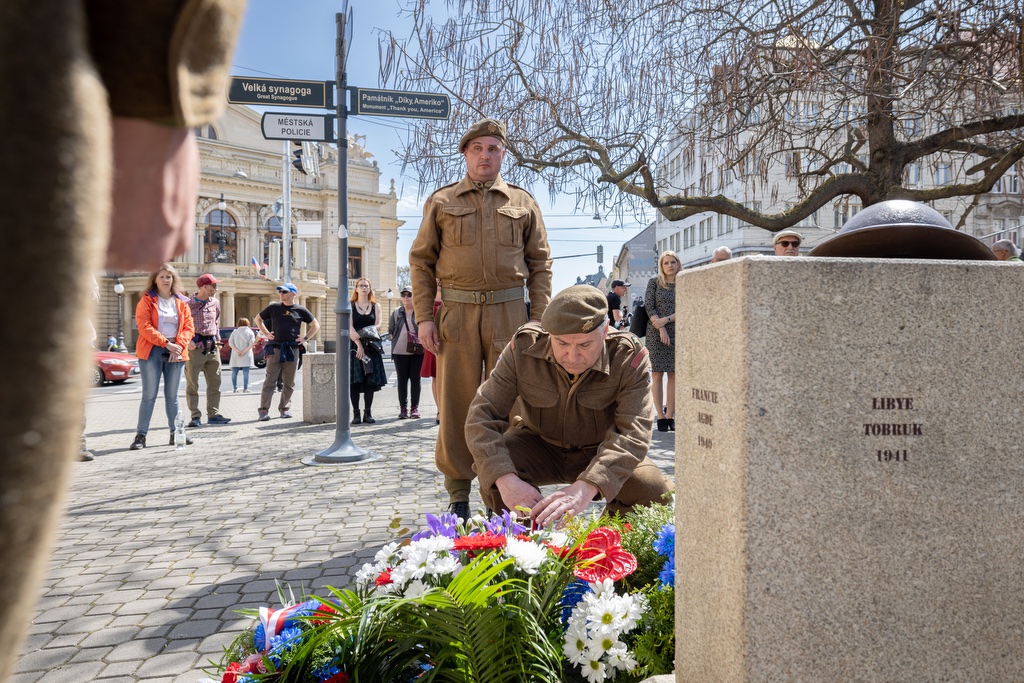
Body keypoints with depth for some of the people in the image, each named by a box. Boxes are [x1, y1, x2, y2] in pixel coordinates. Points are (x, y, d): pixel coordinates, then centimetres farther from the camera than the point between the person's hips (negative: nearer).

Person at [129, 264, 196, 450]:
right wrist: (165, 343, -17)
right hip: (152, 351, -3)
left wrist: (179, 345, -10)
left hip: (176, 353, 3)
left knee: (172, 395, 9)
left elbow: (189, 327, 7)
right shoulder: (147, 300, 2)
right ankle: (141, 435, 1)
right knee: (149, 395, -4)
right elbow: (144, 327, -8)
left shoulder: (181, 302, 12)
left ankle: (176, 433, 14)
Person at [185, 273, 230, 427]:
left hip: (213, 348, 6)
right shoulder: (187, 305, -8)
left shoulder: (215, 302, 9)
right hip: (195, 348, -5)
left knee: (215, 383, 6)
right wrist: (187, 341, -16)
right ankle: (195, 416, 4)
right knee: (192, 384, 0)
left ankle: (213, 414, 12)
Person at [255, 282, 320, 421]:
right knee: (270, 380, -6)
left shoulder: (301, 310, 5)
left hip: (293, 349, 1)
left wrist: (305, 338, 4)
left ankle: (284, 408, 18)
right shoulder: (274, 307, 6)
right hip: (275, 348, -1)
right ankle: (264, 410, -6)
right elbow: (258, 318, 19)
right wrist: (266, 333, 8)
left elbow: (315, 326, 14)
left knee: (289, 382, 6)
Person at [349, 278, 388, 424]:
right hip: (354, 346, -2)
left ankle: (368, 412, 6)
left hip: (371, 346, 2)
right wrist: (359, 345, -16)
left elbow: (377, 325, 2)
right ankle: (356, 413, -2)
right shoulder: (350, 306, 7)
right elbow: (350, 328, -4)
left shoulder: (376, 306, 12)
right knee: (354, 380, -6)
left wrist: (362, 334, -15)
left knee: (371, 380, 0)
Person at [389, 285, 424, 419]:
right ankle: (402, 408, 10)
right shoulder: (396, 313, 9)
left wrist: (421, 342, -6)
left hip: (417, 351, -2)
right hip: (400, 352, 2)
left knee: (415, 379, 3)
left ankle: (415, 408, 9)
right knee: (402, 379, 5)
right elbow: (390, 330, 15)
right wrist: (396, 341, 4)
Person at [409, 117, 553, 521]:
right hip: (456, 313, 0)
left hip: (509, 312, 1)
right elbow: (421, 261, 8)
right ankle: (458, 495, 12)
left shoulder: (523, 203, 12)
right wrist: (424, 317, -2)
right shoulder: (441, 202, 10)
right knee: (456, 403, 1)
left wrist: (539, 318, 1)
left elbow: (540, 264, 11)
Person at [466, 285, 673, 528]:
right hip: (537, 445, 0)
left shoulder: (629, 356, -26)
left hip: (600, 452, 0)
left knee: (656, 493, -25)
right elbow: (482, 416, -25)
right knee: (492, 474, -30)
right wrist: (505, 478, -44)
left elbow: (634, 432, -35)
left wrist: (587, 487, -52)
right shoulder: (524, 347, -23)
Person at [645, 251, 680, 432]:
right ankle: (660, 416, 2)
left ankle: (670, 416, 8)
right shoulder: (654, 282, 4)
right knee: (657, 375, -2)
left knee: (673, 375, 1)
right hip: (656, 333, -2)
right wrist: (661, 329, -13)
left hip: (677, 334, 2)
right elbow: (649, 307, -2)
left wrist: (666, 320, -14)